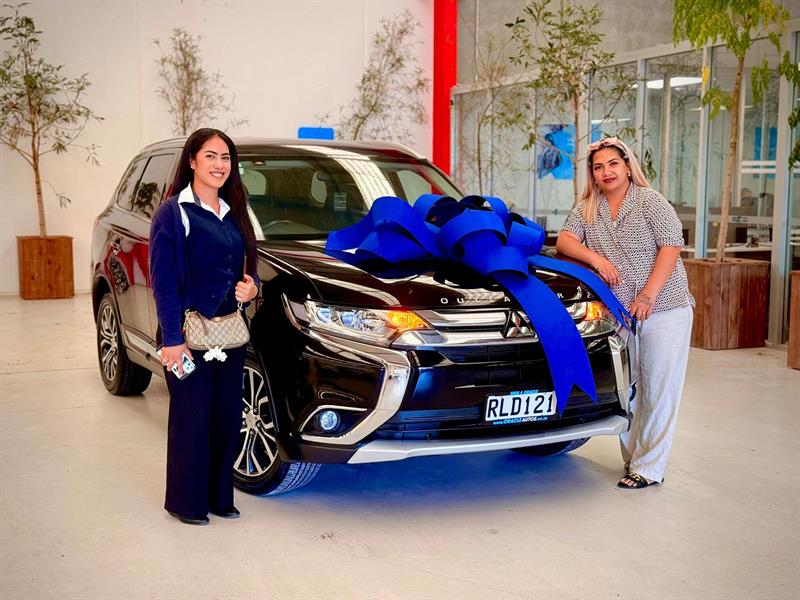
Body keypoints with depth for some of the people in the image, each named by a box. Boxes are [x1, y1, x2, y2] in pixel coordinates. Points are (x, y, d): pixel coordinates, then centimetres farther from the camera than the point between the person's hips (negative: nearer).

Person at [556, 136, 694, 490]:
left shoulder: (650, 201, -3)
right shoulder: (586, 208, 12)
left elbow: (671, 246, -9)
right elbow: (564, 240, 4)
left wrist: (648, 296, -16)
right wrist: (595, 257, -15)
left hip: (664, 310, -4)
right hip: (620, 314, 5)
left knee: (658, 391, -4)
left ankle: (648, 469, 1)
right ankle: (633, 456, 19)